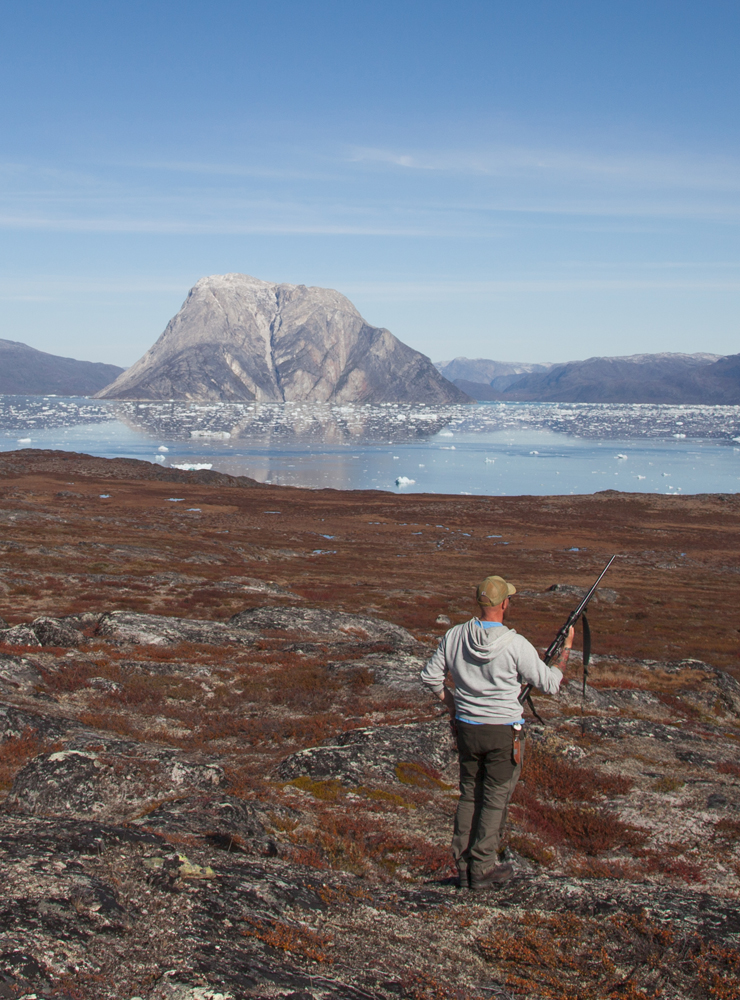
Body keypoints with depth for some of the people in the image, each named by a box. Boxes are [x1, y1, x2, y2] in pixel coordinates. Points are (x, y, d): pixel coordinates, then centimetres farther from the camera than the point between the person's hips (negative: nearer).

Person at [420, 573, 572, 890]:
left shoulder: (454, 636, -5)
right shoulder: (516, 645, -18)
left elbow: (430, 676, 5)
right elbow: (550, 684, -8)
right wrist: (565, 650, 8)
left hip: (466, 729, 4)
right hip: (503, 733, -4)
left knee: (469, 796, 16)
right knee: (495, 801, 6)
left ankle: (463, 865, 20)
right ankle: (483, 869, 10)